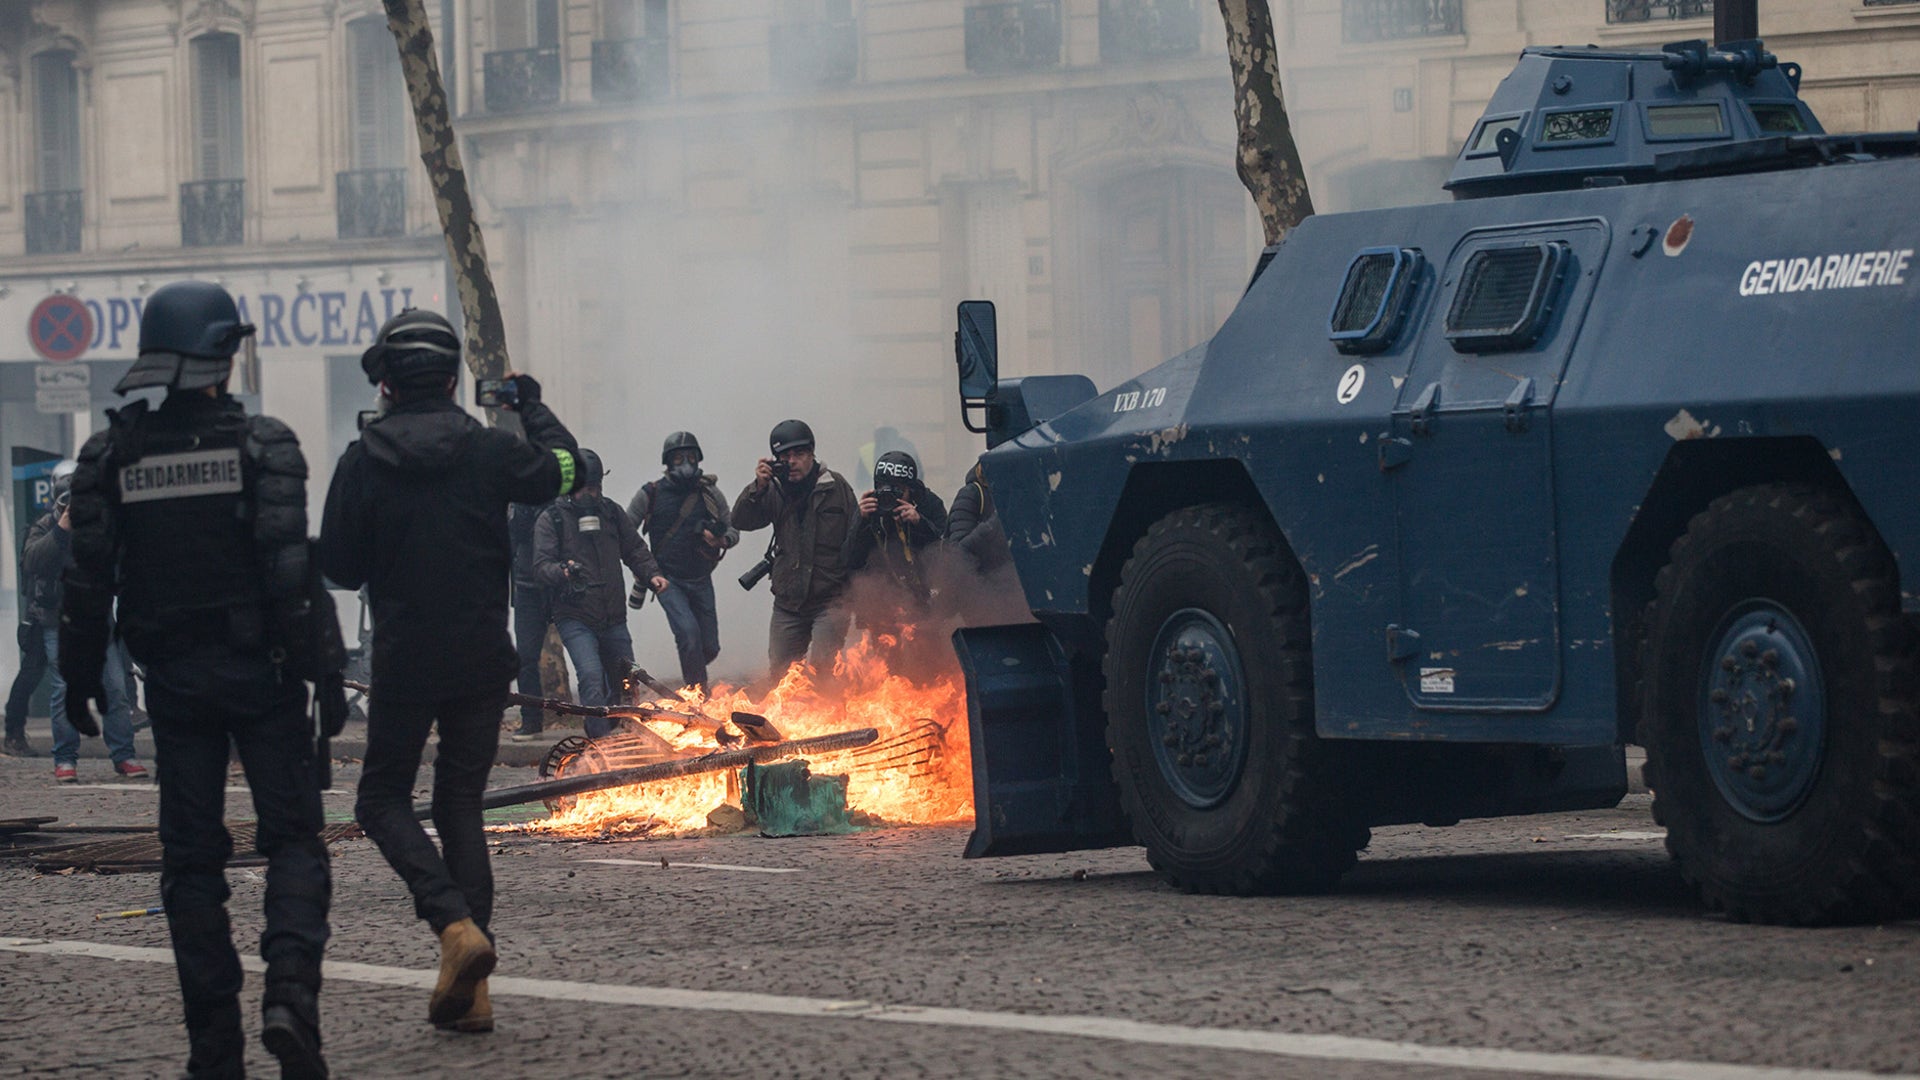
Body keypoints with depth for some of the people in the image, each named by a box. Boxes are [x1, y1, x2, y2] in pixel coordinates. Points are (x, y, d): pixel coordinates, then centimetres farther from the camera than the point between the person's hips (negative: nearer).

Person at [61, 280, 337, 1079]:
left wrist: (81, 677, 10)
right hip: (258, 673, -2)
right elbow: (293, 570, -13)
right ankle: (290, 990, -20)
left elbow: (88, 583, 1)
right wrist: (323, 672, -9)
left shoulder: (111, 457, 0)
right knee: (293, 838, 4)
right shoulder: (262, 446, -8)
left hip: (173, 682, 2)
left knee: (191, 856, 8)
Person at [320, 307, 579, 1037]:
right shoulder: (488, 451, -5)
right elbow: (563, 470, 13)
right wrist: (533, 407, 28)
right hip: (483, 660, 3)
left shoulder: (362, 463, -8)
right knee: (461, 805, 12)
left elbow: (339, 568, -2)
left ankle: (455, 926, -15)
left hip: (404, 664, -3)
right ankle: (469, 990, 5)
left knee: (383, 799, 11)